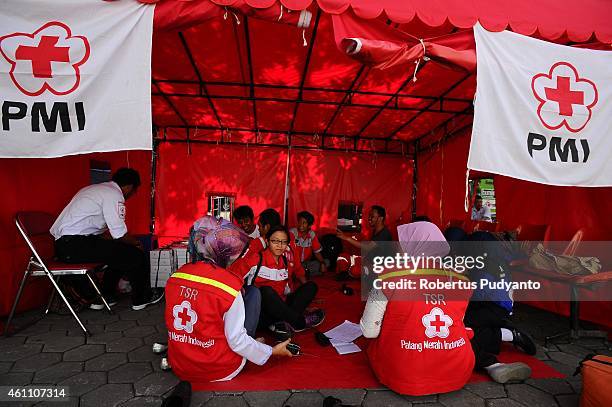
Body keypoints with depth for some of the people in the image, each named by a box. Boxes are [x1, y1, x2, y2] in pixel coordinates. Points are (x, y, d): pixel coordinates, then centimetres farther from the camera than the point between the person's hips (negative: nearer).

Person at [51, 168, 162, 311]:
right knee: (136, 255, -7)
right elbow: (120, 235, -12)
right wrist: (136, 242, 7)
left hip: (63, 244, 10)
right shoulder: (114, 195, -10)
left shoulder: (95, 189, 21)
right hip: (75, 245, -10)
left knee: (119, 252, 20)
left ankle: (104, 297, 24)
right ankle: (141, 298, 11)